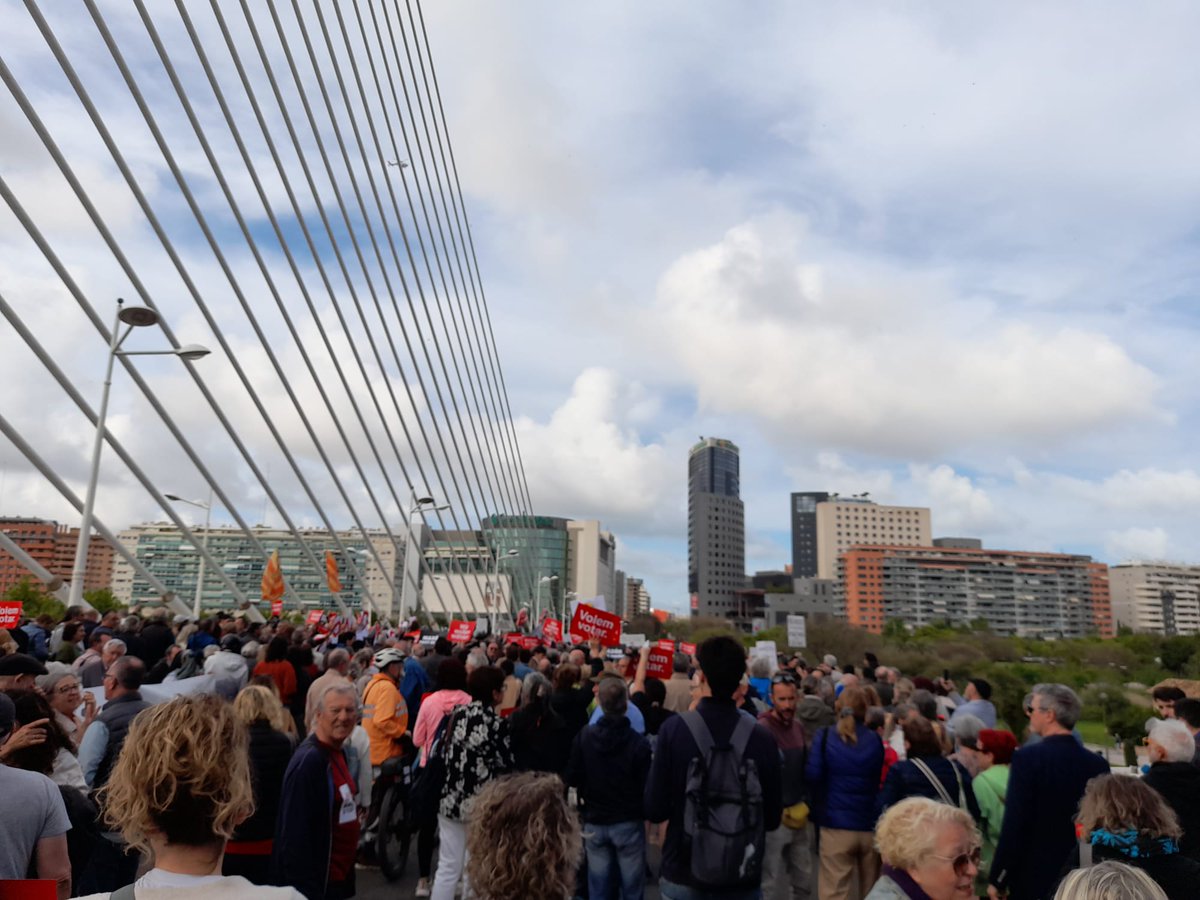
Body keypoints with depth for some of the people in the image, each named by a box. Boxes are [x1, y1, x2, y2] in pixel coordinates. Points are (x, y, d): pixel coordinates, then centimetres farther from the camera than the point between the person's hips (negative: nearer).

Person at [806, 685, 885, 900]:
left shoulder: (825, 736, -6)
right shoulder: (875, 740, 2)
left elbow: (812, 775, -13)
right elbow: (885, 780, 8)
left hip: (836, 825, -3)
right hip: (871, 826, 3)